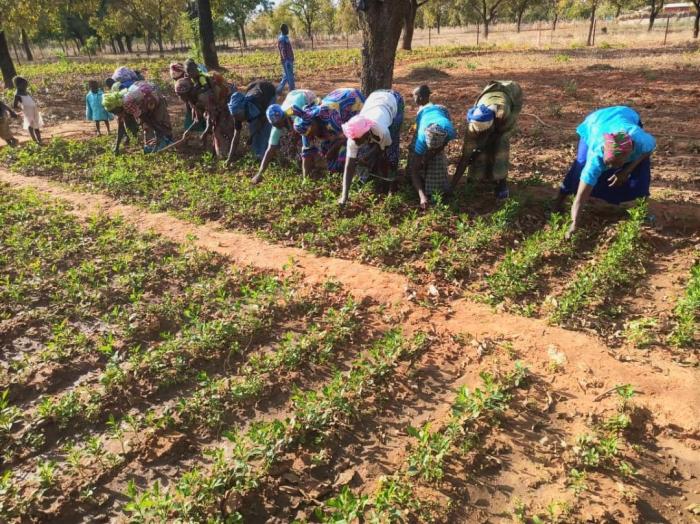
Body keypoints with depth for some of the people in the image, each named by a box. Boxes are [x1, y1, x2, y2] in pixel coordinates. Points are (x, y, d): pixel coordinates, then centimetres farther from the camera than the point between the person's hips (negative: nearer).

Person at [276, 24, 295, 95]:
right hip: (287, 60, -10)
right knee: (290, 77, -4)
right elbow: (283, 50, -21)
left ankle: (279, 90, 17)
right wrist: (286, 60, -26)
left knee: (286, 76, 13)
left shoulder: (285, 38, 16)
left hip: (289, 60, 10)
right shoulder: (282, 38, -14)